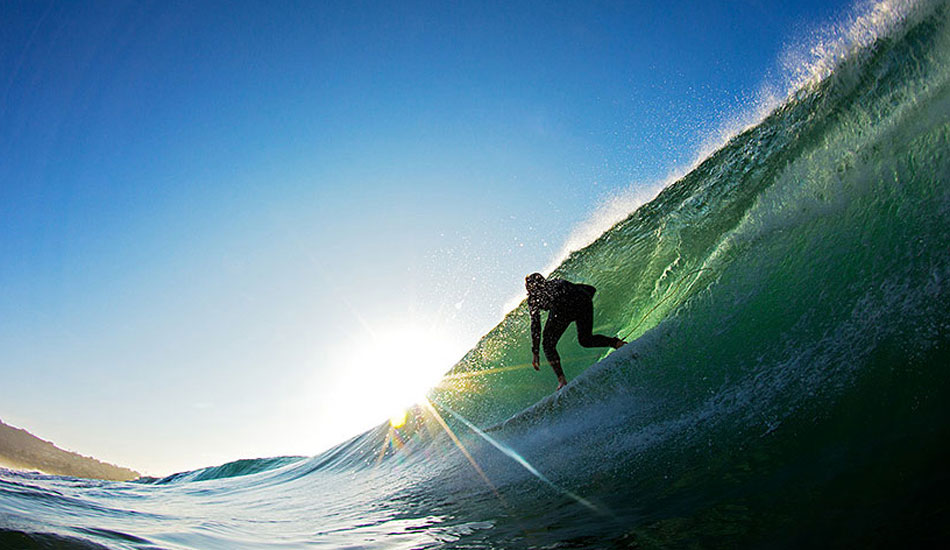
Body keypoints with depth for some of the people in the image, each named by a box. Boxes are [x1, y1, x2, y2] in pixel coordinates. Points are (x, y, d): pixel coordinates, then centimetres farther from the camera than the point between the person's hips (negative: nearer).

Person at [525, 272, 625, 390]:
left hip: (562, 307, -5)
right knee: (585, 340, 24)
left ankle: (562, 380, 0)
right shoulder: (556, 282, 40)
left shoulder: (533, 298, 29)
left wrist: (535, 353, 23)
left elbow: (535, 325, 21)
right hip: (582, 299, 5)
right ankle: (617, 343, 1)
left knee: (549, 345, 14)